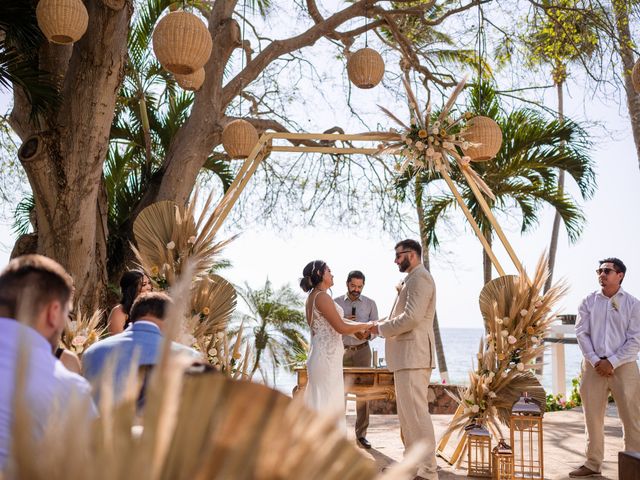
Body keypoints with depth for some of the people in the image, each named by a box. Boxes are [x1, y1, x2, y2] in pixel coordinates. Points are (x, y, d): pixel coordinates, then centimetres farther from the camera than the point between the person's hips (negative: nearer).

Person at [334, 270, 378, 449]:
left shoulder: (370, 304, 6)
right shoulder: (336, 303, 3)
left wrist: (368, 333, -17)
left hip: (362, 350, 1)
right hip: (341, 351, 0)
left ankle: (361, 434, 4)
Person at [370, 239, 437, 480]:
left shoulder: (420, 277, -11)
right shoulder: (413, 279, 21)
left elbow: (411, 317, -21)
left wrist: (381, 328, -10)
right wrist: (386, 323, 8)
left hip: (413, 355, -11)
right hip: (406, 355, 11)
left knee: (416, 413, -10)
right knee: (407, 413, 15)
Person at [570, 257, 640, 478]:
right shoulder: (588, 302, 6)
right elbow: (581, 333, 2)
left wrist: (612, 362, -12)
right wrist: (595, 361, -10)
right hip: (594, 366, 3)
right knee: (592, 417, 8)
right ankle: (593, 464, 19)